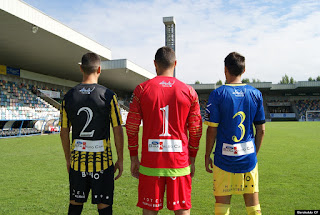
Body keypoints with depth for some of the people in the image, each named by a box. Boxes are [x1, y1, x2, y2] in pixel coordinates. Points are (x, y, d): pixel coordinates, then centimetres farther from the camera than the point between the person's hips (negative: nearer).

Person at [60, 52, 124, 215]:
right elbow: (118, 131, -8)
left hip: (77, 161, 4)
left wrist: (68, 159, 17)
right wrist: (120, 160, 3)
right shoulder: (108, 96, -9)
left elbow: (64, 133, 5)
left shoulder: (68, 97, 1)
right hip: (102, 161, -3)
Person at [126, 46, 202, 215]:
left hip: (150, 162, 0)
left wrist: (133, 158, 9)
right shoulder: (189, 92, 2)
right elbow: (196, 130, 5)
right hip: (180, 162, 1)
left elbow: (132, 127, 0)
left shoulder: (141, 89, -1)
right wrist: (192, 159, 15)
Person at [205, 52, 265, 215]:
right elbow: (261, 130, 5)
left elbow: (212, 129, -9)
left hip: (224, 159, -3)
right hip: (249, 158, 4)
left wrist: (207, 155, 2)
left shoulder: (218, 94, -8)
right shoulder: (255, 94, 3)